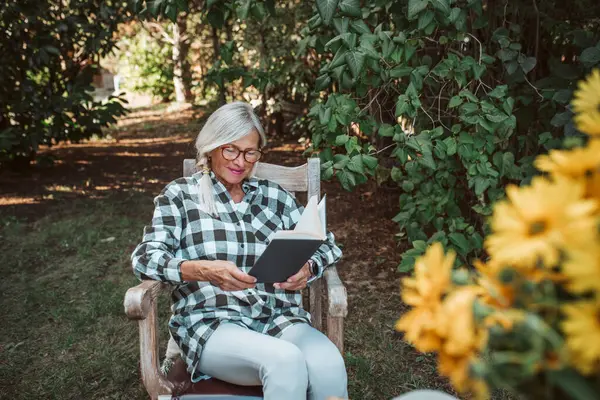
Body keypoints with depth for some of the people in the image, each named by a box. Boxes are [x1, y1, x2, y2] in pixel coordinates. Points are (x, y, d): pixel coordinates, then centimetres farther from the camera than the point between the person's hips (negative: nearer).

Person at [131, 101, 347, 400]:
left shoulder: (274, 196, 16)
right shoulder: (181, 195, 8)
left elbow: (325, 245, 17)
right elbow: (146, 258, -3)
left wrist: (307, 269, -7)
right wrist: (204, 270, -22)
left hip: (280, 319, 3)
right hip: (211, 323, -2)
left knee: (329, 365, -30)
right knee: (286, 360, -34)